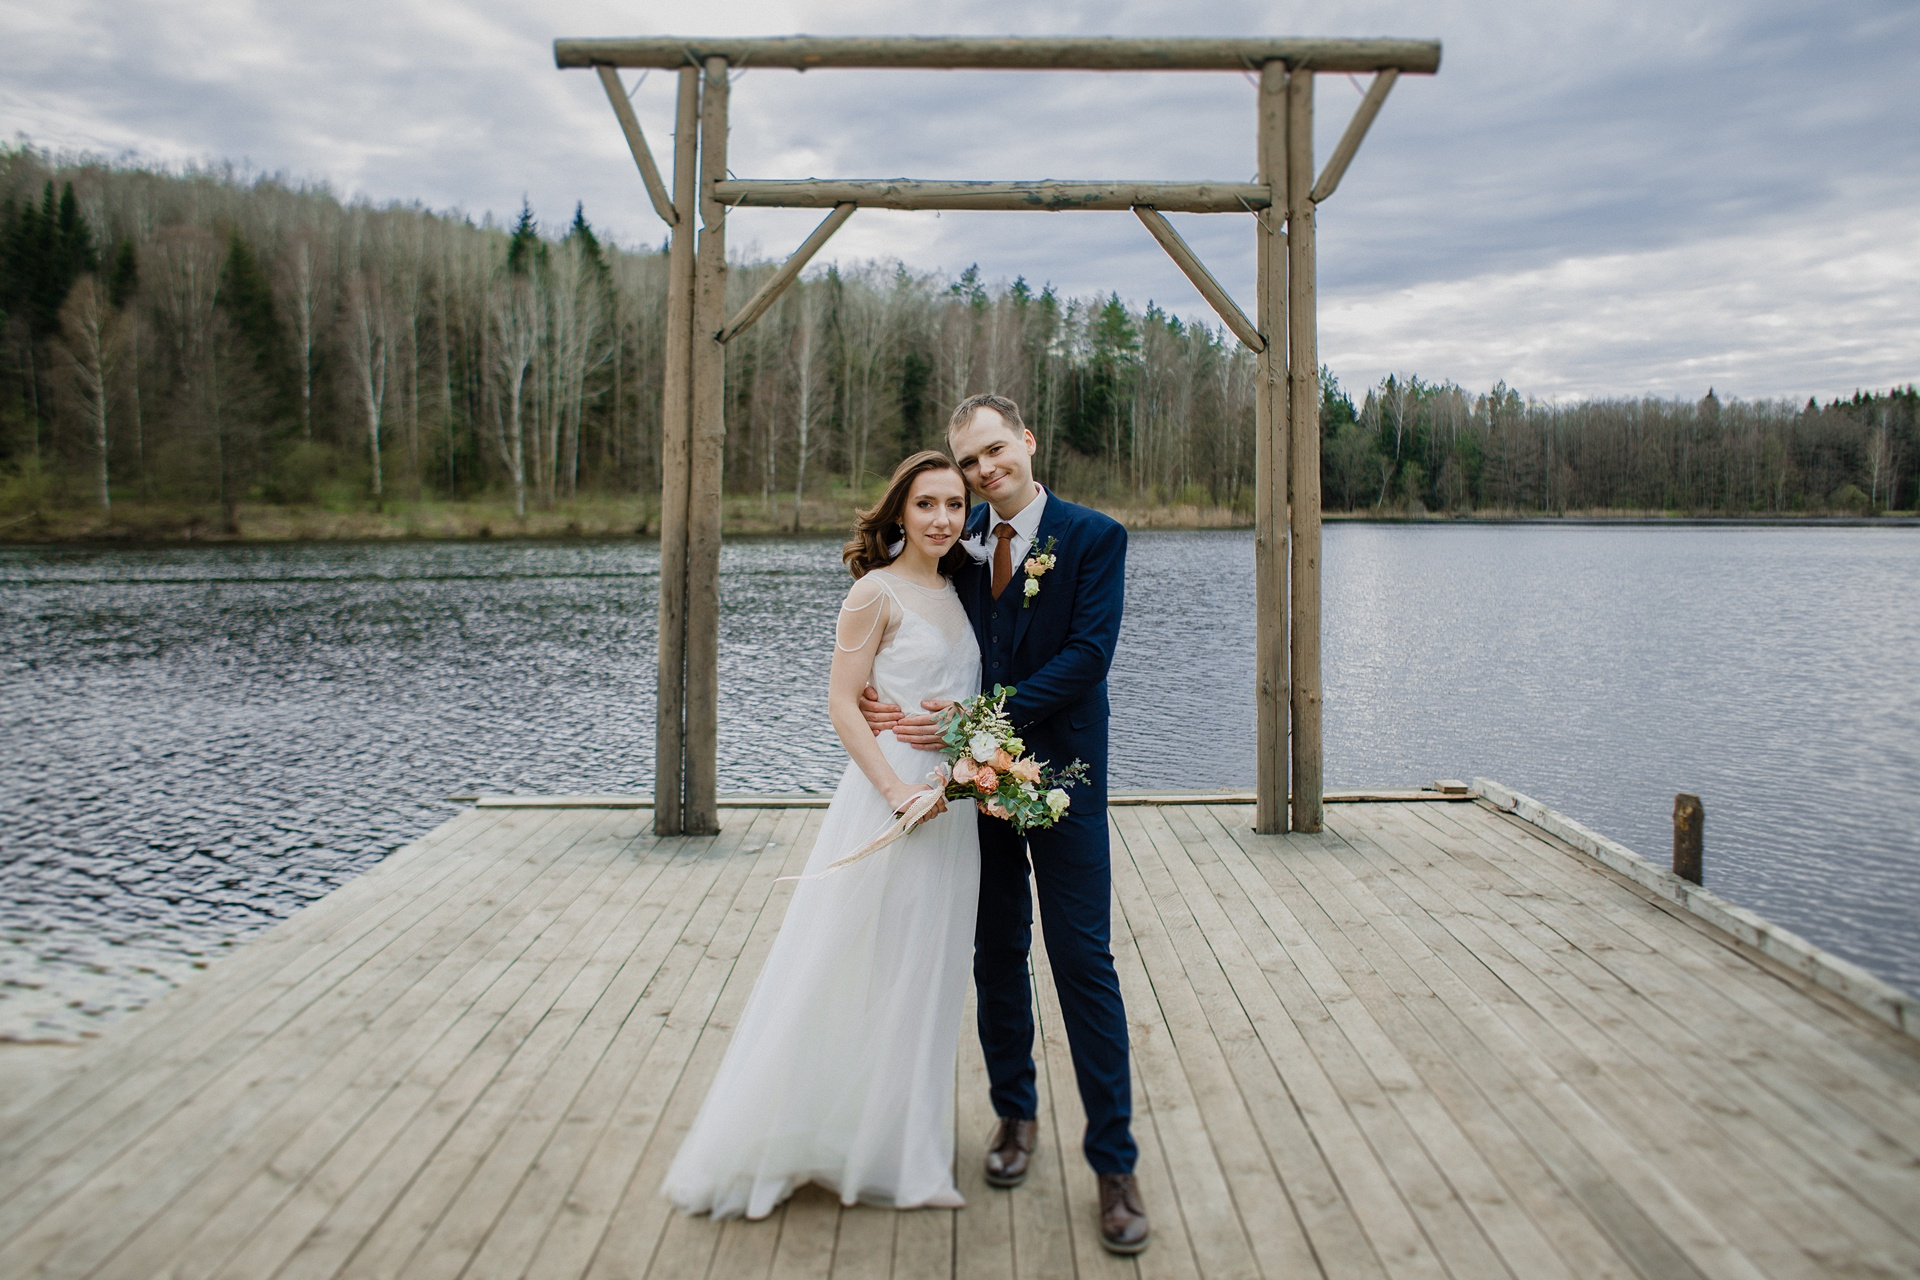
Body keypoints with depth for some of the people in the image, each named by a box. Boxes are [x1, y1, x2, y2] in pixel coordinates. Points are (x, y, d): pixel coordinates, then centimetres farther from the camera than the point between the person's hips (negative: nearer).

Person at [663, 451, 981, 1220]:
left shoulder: (956, 593, 11)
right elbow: (841, 702, -13)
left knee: (925, 977, 16)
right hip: (890, 794, -7)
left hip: (952, 806, 7)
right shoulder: (877, 592, -10)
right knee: (857, 975, 1)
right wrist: (896, 788, -22)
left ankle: (899, 1145, 32)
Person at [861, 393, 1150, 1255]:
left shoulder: (1094, 537, -6)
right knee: (998, 956, 14)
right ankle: (1015, 1113, 33)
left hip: (1060, 775, -4)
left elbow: (1088, 653, -15)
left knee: (1084, 963, -2)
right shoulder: (960, 541, 6)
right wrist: (897, 703, -12)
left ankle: (1114, 1161, 9)